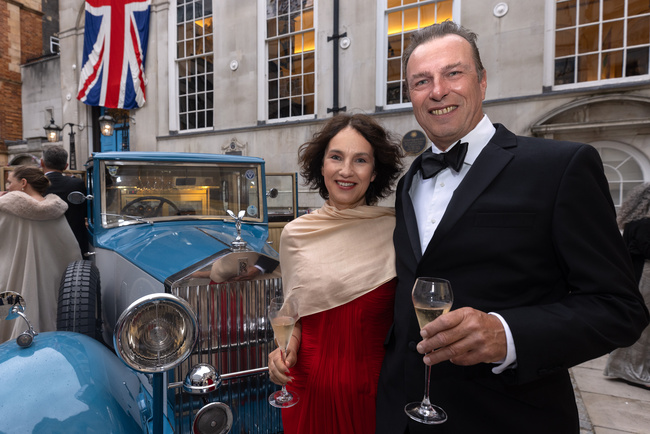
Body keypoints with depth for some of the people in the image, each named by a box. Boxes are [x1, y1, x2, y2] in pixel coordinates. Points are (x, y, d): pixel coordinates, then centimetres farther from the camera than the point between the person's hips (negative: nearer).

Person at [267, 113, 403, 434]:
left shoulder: (397, 229, -10)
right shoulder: (295, 233, -5)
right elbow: (295, 314, 7)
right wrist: (287, 345, -9)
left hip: (376, 385, -1)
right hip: (309, 386, 2)